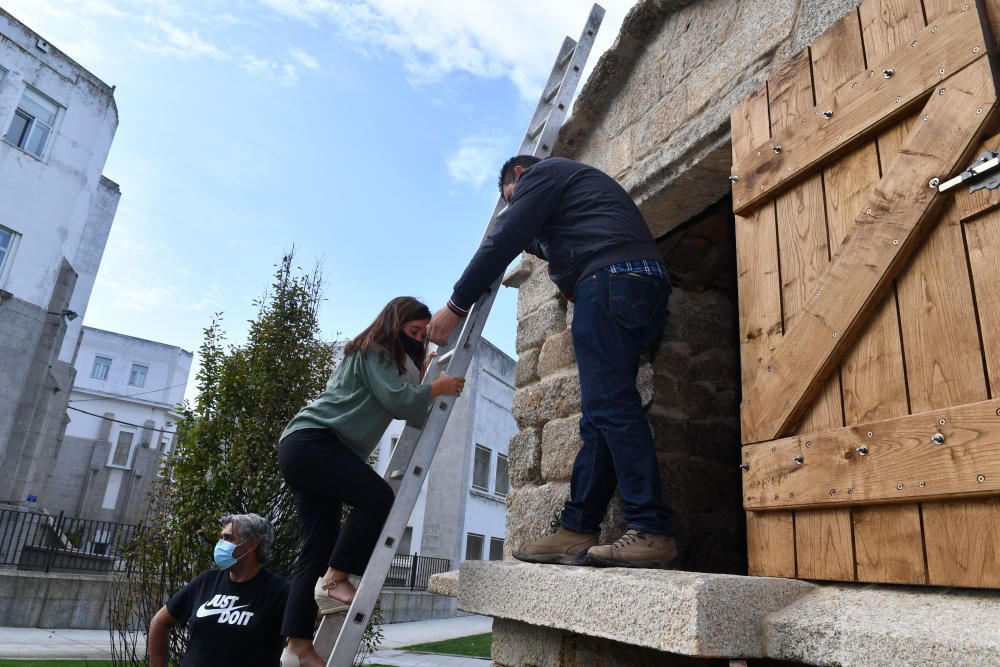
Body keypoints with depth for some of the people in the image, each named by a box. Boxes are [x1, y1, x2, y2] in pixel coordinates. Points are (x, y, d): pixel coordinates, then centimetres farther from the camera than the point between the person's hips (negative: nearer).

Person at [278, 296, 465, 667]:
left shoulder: (386, 358, 25)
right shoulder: (375, 350, -4)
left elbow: (403, 407, 17)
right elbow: (398, 400, -15)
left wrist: (421, 372, 13)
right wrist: (436, 389, -4)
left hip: (303, 446, 10)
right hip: (312, 441, -10)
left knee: (318, 546, 3)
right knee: (377, 497, -19)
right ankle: (333, 581, -9)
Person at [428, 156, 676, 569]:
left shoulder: (540, 173, 11)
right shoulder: (576, 180, 39)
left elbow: (503, 242, 2)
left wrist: (456, 305, 5)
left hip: (611, 279, -10)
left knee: (609, 406, -15)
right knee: (599, 415, 2)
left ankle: (651, 531, -18)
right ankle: (576, 529, 1)